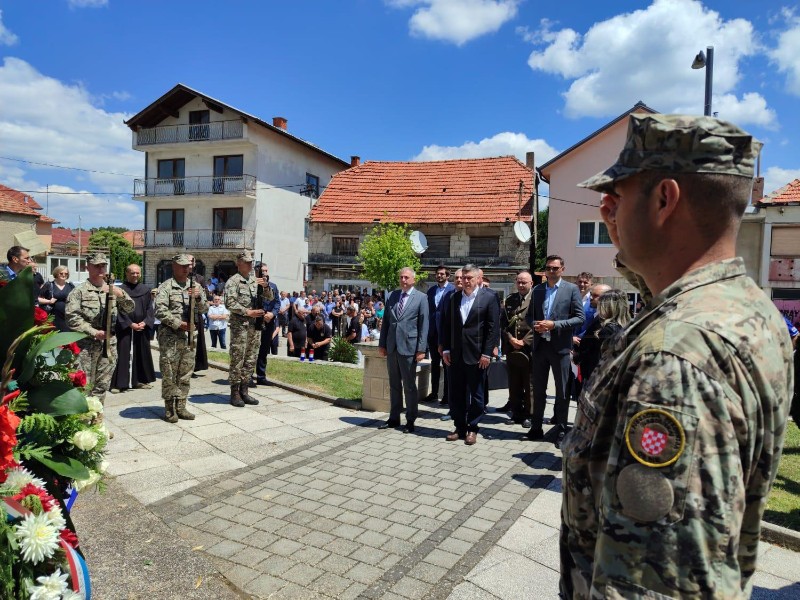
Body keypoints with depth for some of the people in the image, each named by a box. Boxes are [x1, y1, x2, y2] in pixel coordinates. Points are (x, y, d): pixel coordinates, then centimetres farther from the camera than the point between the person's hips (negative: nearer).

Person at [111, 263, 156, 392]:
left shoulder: (146, 289, 9)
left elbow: (149, 308, 7)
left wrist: (145, 322, -8)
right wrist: (130, 324, -15)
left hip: (142, 327, 4)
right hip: (124, 327, -4)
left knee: (142, 354, 10)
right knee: (123, 354, -6)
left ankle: (140, 380, 22)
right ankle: (118, 383, -2)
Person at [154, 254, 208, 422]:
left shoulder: (195, 286, 13)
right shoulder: (166, 287, -3)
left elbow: (204, 309, 9)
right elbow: (160, 311, -11)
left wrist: (198, 297, -9)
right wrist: (179, 323, -16)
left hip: (191, 336, 5)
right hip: (170, 337, -5)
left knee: (185, 374, 11)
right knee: (169, 374, 0)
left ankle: (181, 407, 20)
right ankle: (169, 409, 10)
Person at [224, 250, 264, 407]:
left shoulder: (255, 280, 15)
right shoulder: (233, 281, -5)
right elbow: (230, 303, -14)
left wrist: (265, 286, -4)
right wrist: (248, 312, -17)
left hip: (255, 325, 7)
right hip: (240, 325, -7)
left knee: (251, 359, 9)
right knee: (237, 359, -3)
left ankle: (244, 391, 18)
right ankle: (235, 393, 5)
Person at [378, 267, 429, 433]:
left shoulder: (421, 298, -3)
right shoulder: (392, 296, 9)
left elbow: (424, 325, -6)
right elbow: (385, 321, 11)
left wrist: (421, 349, -11)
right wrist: (382, 344, 7)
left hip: (408, 347, -4)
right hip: (391, 346, 5)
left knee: (409, 386, 4)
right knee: (394, 385, 13)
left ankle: (410, 421, 15)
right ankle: (394, 418, 24)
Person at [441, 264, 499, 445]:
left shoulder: (489, 297, -4)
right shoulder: (454, 298, 9)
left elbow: (493, 327, -7)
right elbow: (447, 325, 11)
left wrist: (487, 353, -12)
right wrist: (446, 349, 5)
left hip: (477, 355, -4)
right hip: (456, 354, 4)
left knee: (476, 394, 6)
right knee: (456, 393, 9)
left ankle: (472, 428, 19)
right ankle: (459, 427, 21)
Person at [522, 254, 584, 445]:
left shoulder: (571, 289, -3)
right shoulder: (537, 290, 10)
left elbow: (579, 318, -8)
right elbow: (530, 315, 15)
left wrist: (554, 324, -17)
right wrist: (534, 324, -8)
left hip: (560, 346, -4)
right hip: (539, 345, 4)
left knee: (562, 391, 7)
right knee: (538, 389, 11)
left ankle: (562, 429, 19)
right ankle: (536, 428, 21)